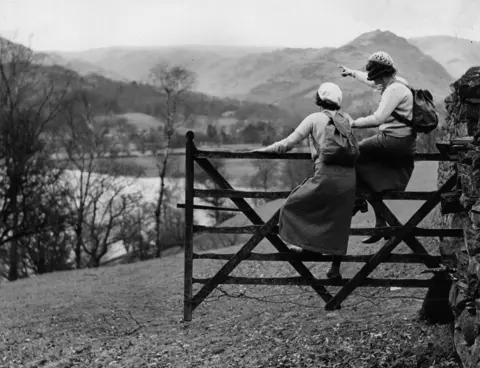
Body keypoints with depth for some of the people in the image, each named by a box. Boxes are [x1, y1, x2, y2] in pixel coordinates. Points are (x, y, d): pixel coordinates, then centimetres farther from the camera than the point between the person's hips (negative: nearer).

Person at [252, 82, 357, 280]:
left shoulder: (315, 119, 1)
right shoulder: (346, 119, 13)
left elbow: (290, 142, 0)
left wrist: (266, 149, 10)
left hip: (326, 175, -5)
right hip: (349, 175, 5)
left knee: (295, 205, 15)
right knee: (339, 222, 14)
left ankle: (308, 245, 11)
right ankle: (335, 268, 17)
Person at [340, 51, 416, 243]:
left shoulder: (395, 89, -19)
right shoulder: (392, 84, 11)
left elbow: (378, 118, -28)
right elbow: (372, 81, 33)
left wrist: (353, 123, -23)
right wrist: (352, 73, 44)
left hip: (395, 141, -10)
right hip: (400, 141, 10)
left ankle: (358, 200, 9)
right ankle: (381, 224, 12)